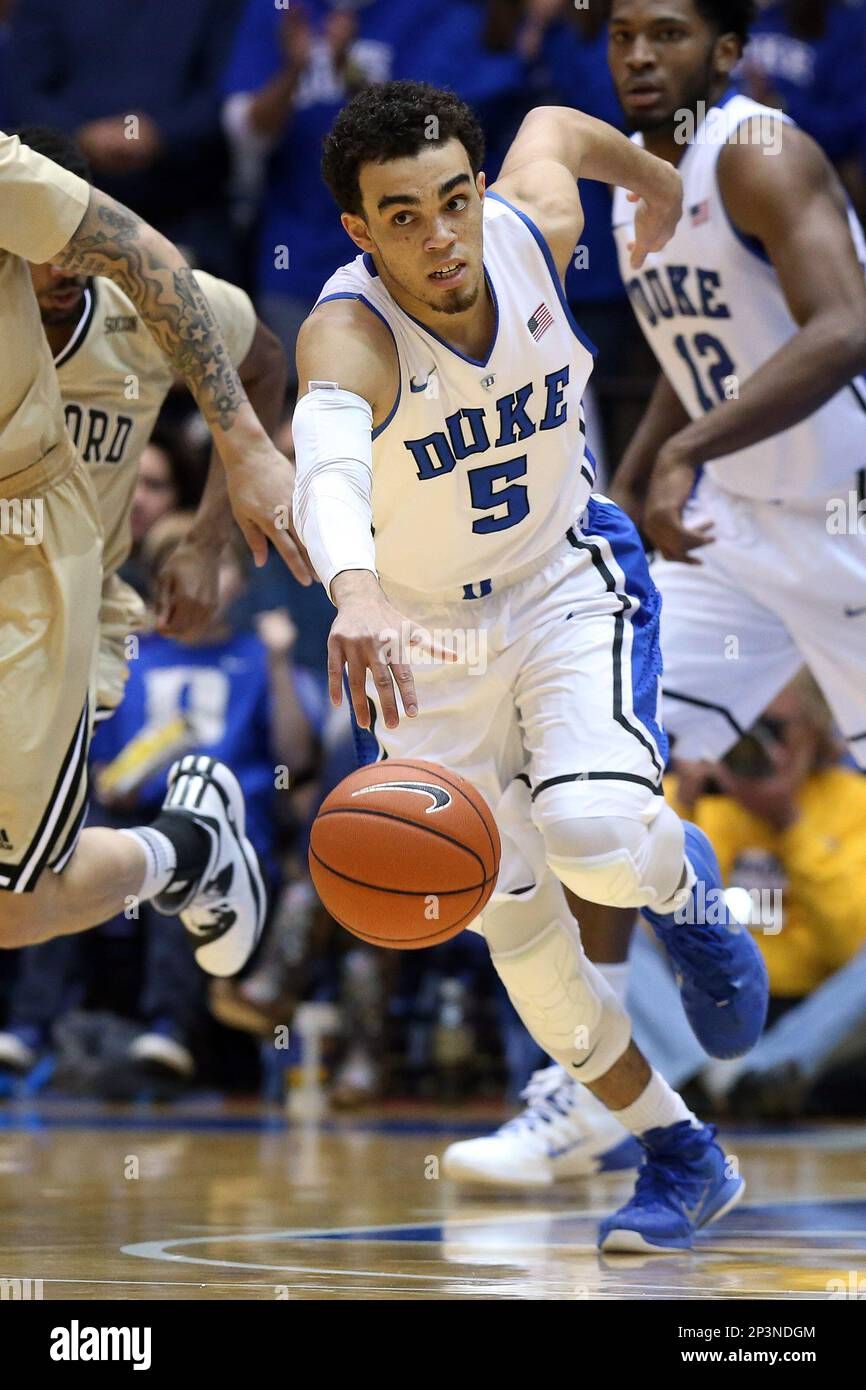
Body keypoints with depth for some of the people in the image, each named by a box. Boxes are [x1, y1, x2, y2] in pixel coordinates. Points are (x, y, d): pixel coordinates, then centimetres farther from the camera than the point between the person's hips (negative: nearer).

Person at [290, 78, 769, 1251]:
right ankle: (681, 1159, 23)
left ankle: (680, 880, 10)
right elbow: (329, 455, -55)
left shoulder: (535, 226, -19)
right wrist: (356, 591, -75)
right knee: (514, 925, 3)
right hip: (423, 627, 0)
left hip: (568, 577, 1)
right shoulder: (350, 331, -31)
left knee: (593, 830, -27)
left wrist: (654, 175, 28)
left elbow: (554, 124, 7)